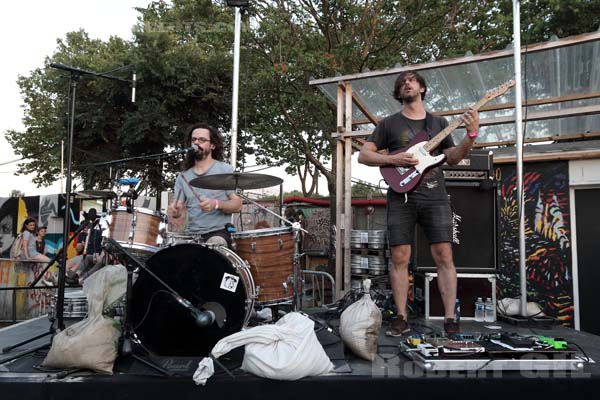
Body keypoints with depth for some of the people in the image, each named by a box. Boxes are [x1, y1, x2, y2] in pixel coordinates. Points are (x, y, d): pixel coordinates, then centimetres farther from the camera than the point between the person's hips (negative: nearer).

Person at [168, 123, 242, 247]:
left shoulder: (225, 170, 1)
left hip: (219, 232, -4)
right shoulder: (183, 176, 13)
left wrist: (216, 204, -22)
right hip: (192, 235, 5)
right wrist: (173, 210, -15)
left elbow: (237, 204, -4)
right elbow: (178, 207, 9)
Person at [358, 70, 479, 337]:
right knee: (399, 258, -2)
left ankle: (450, 319, 3)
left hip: (435, 197, 1)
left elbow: (453, 159, 13)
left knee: (444, 256, -5)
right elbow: (363, 155, 5)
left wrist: (471, 136, -4)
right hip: (401, 198, -1)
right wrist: (394, 159, -10)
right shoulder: (389, 123, 11)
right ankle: (402, 318, 9)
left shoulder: (438, 122, 18)